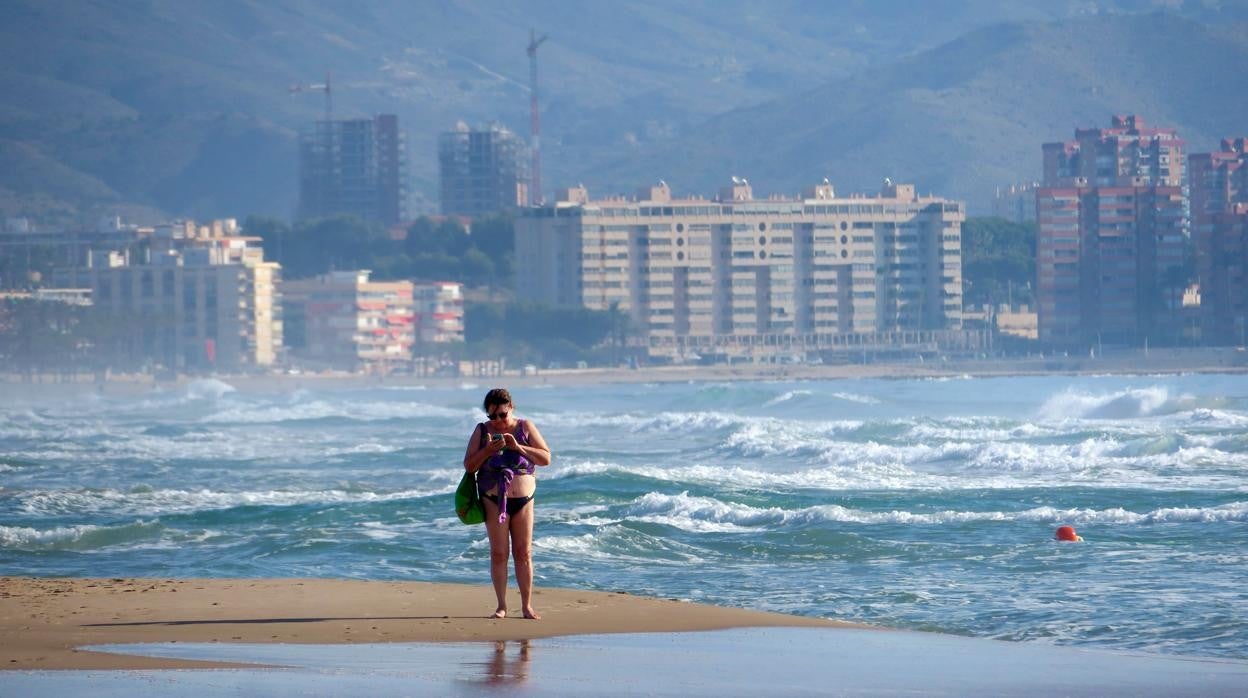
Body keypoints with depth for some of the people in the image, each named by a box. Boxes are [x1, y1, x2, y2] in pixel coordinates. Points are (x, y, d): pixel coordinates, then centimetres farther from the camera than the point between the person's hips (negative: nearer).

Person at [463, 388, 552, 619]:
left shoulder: (525, 427, 4)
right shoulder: (482, 431, 3)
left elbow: (546, 458, -3)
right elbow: (469, 466, -1)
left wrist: (518, 447, -15)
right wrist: (488, 450, -17)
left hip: (523, 499, 1)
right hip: (494, 500, -1)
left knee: (524, 553, 0)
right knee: (498, 553, -3)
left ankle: (527, 605, 4)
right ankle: (502, 606, 2)